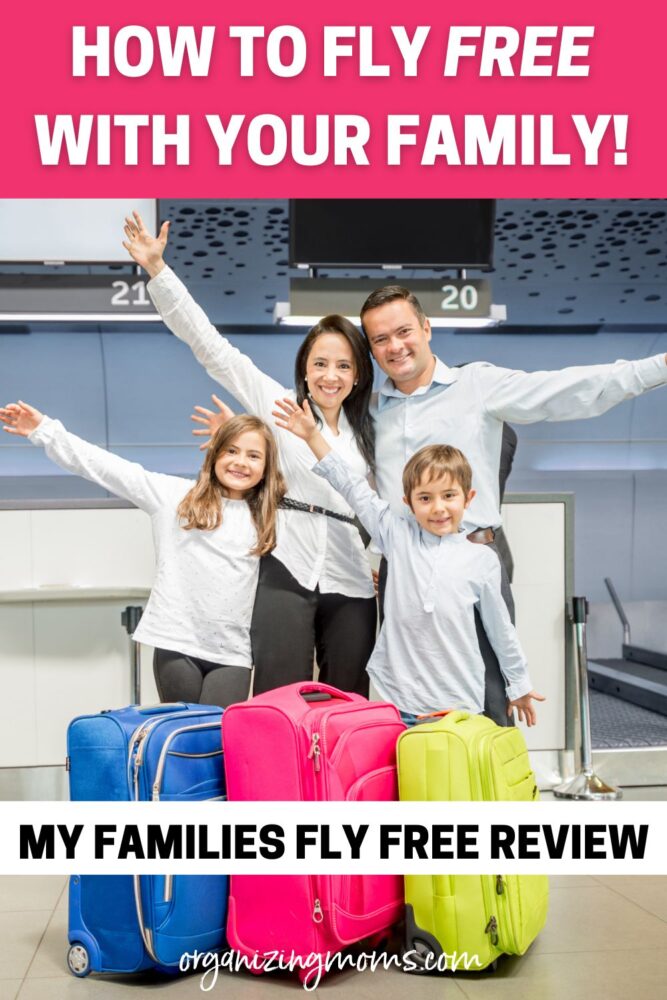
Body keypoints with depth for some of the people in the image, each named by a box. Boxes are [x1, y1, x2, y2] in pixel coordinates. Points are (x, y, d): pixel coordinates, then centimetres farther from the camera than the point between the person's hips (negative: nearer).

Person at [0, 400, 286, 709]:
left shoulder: (270, 519, 10)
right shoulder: (174, 494, 4)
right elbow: (106, 467, 2)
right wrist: (44, 430, -2)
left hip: (232, 654, 1)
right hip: (177, 644, -1)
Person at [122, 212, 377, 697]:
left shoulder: (366, 431, 13)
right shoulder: (277, 404, 2)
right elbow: (209, 345, -4)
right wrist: (157, 269, -10)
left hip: (351, 587, 4)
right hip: (286, 576, -3)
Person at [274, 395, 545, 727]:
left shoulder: (483, 560, 2)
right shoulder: (398, 537, 3)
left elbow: (499, 628, 11)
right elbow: (354, 490, 3)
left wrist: (519, 684, 19)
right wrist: (312, 435, 1)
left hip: (459, 705, 0)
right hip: (399, 700, 1)